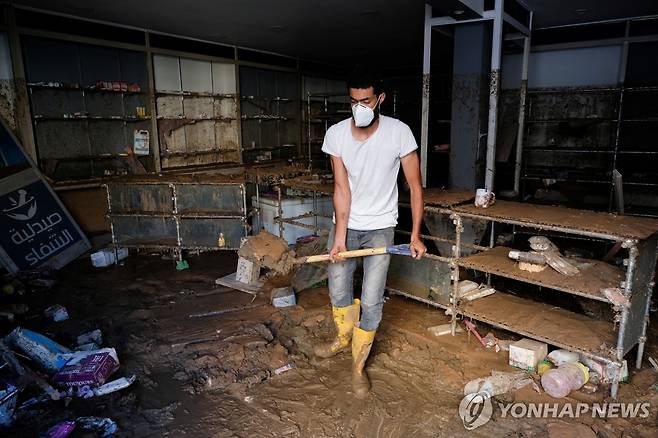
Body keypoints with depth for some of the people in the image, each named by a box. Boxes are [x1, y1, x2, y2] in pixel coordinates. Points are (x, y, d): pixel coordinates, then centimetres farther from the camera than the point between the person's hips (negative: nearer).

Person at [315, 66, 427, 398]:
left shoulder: (399, 133, -17)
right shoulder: (336, 134, -12)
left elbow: (415, 186, -10)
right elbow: (341, 188, -13)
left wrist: (416, 235, -12)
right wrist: (339, 236, -19)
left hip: (380, 227, -2)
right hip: (345, 223, 3)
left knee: (371, 301, -3)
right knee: (338, 290, 12)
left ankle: (358, 365, 18)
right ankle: (344, 337, 42)